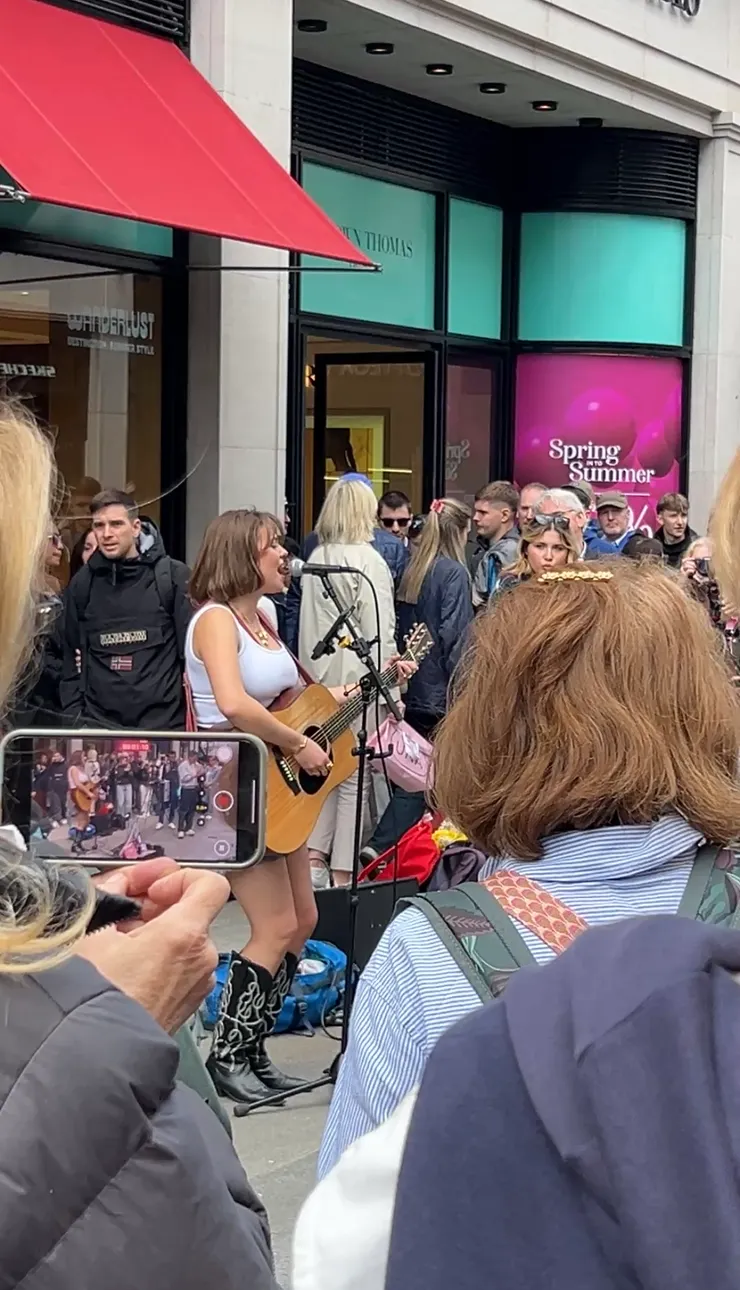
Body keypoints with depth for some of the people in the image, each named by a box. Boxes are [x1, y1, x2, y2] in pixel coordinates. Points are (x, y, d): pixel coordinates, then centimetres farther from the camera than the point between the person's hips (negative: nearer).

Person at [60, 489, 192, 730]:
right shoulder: (82, 585, 7)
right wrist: (74, 719, 4)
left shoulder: (172, 577, -3)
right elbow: (71, 660, 12)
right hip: (98, 723, 3)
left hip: (163, 722, -2)